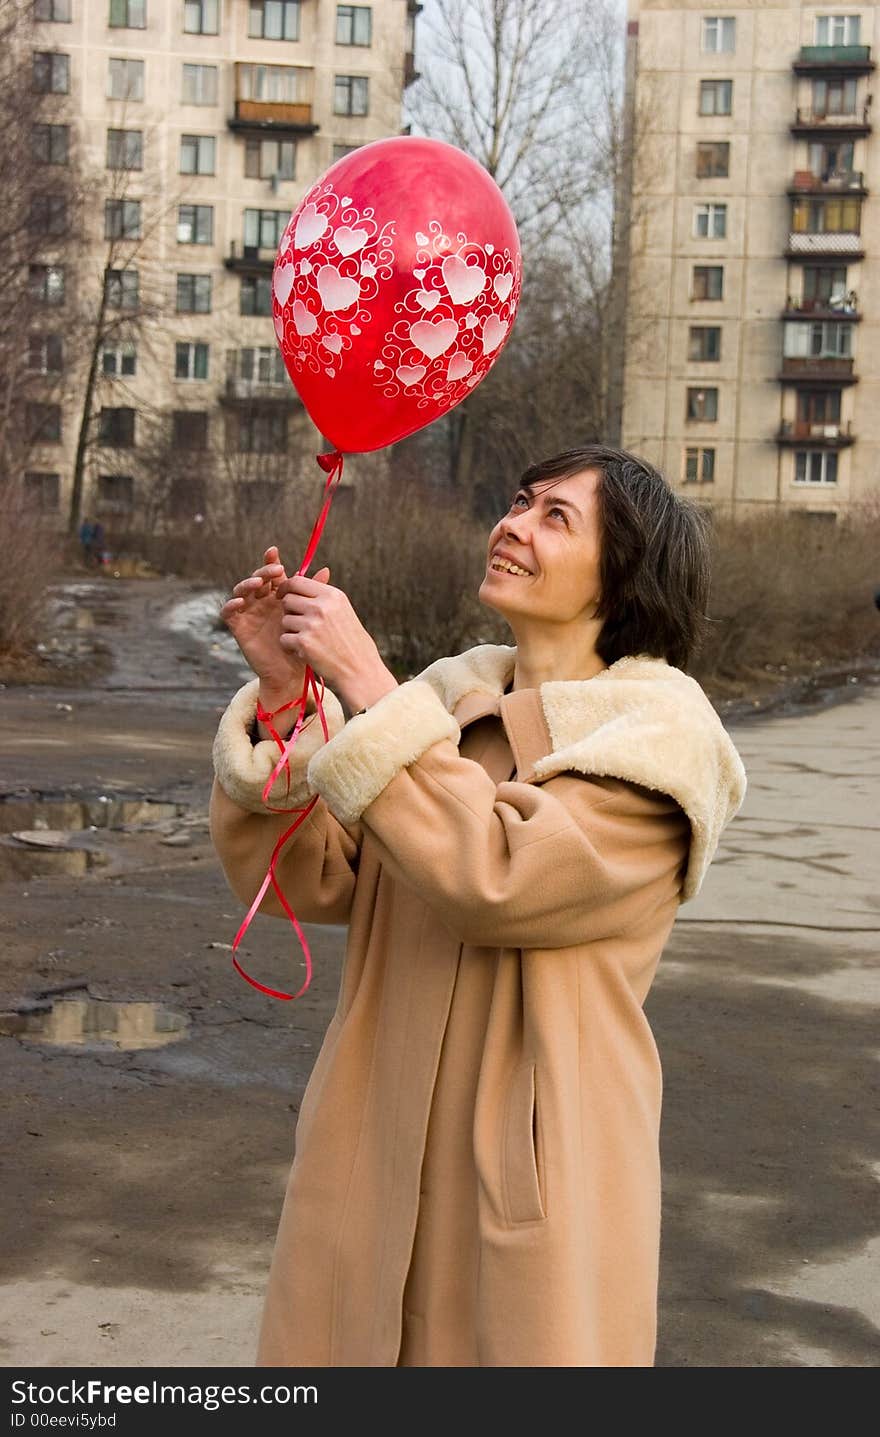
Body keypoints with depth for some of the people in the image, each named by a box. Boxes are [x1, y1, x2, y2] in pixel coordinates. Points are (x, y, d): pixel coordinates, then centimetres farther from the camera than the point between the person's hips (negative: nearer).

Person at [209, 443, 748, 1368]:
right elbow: (300, 878, 3)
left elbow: (497, 879, -24)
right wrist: (282, 691, -9)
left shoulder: (659, 735, -8)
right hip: (375, 1160, 5)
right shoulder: (447, 701, 9)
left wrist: (364, 685, -20)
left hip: (532, 1181, -5)